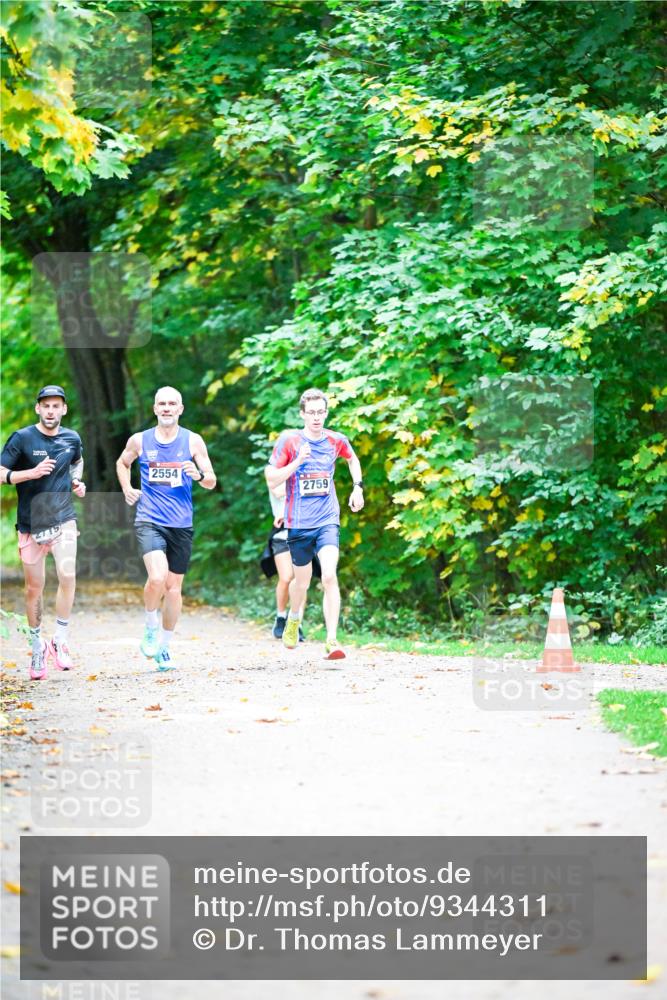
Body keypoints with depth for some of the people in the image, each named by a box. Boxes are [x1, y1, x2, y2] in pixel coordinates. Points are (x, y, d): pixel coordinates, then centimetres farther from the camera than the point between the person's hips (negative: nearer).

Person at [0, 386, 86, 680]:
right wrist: (32, 473, -23)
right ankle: (37, 646, 24)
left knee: (68, 576, -20)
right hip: (30, 523, -1)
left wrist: (76, 482, 7)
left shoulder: (72, 438, 4)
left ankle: (59, 642, -7)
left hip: (63, 519, 1)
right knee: (34, 589, 6)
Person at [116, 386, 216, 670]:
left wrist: (199, 475, -19)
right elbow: (122, 463, 24)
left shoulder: (193, 441, 2)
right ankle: (151, 626, 3)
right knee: (157, 577, -24)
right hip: (149, 521, -2)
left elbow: (212, 482, 3)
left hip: (181, 524, 2)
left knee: (174, 587, 8)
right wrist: (127, 489, 7)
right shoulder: (139, 441, 3)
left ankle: (164, 648, 23)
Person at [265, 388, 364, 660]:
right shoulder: (289, 440, -6)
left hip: (327, 521, 0)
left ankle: (331, 640, -17)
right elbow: (271, 480, -7)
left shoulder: (336, 441, 2)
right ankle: (293, 619, 47)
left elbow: (352, 459, 26)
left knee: (330, 576, -19)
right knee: (302, 581, 14)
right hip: (298, 524, 0)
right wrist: (297, 461, -20)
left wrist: (358, 487, 13)